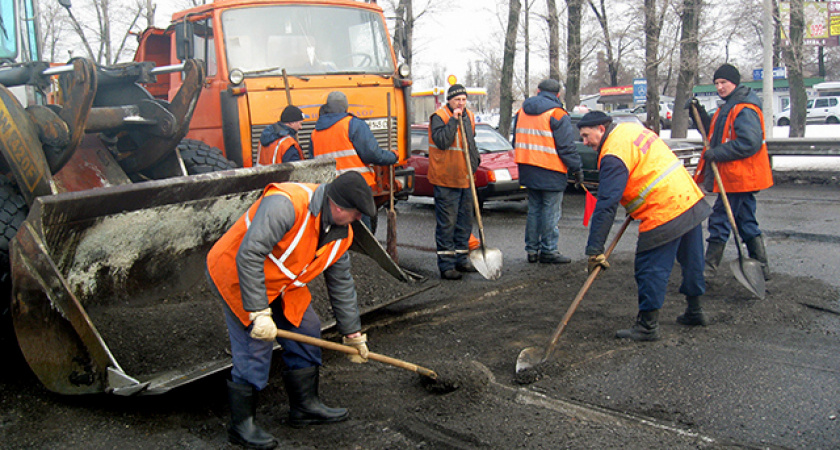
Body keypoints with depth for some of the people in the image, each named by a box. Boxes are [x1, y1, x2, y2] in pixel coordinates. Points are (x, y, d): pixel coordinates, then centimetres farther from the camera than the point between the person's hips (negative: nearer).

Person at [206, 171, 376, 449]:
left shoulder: (341, 233, -4)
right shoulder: (286, 204, -32)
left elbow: (341, 284, 8)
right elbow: (248, 256, -35)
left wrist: (353, 334, 13)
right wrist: (259, 312, -35)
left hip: (281, 284, 9)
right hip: (237, 276, -8)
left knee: (306, 331, 9)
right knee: (255, 347, -10)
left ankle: (305, 406, 25)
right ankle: (241, 424, 7)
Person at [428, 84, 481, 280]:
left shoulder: (469, 116, 12)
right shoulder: (439, 117, -10)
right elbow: (442, 141, -24)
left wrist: (475, 160, 14)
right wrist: (454, 120, -23)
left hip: (465, 179, 8)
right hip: (446, 179, -7)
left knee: (465, 221, 14)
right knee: (446, 223, -5)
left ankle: (461, 260, 25)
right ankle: (446, 265, 1)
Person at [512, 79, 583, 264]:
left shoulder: (522, 112, 11)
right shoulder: (557, 114, -10)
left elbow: (516, 142, 20)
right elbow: (567, 147, -12)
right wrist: (577, 170, -5)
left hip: (528, 170, 7)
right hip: (550, 172, -6)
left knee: (534, 209, 15)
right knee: (551, 212, 1)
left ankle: (532, 249, 18)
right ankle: (548, 250, 5)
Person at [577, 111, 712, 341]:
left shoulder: (614, 156, -16)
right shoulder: (631, 128, 13)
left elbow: (606, 205, -20)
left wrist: (594, 249, -18)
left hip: (665, 214, -10)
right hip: (691, 199, 10)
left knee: (650, 269, -1)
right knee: (691, 261, 21)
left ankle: (647, 326, 6)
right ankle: (694, 311, 38)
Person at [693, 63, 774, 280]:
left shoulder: (745, 110, -17)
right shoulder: (727, 108, 17)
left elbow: (750, 143, -25)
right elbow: (715, 136, 24)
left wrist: (716, 153, -21)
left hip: (739, 177, -11)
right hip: (736, 177, 11)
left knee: (720, 220, -6)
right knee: (746, 222, 14)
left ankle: (708, 268, 2)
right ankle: (761, 269, 22)